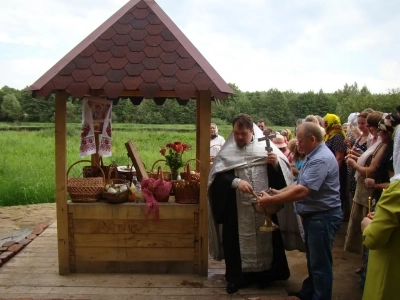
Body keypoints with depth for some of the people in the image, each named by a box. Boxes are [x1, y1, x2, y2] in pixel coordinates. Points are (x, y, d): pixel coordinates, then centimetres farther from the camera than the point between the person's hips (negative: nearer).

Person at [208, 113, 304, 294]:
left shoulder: (266, 146, 1)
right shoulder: (227, 151, 0)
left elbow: (282, 172, -1)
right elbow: (217, 175, -8)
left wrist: (276, 163, -22)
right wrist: (236, 182, -24)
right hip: (237, 209, 0)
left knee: (265, 239, 11)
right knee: (238, 241, 7)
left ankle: (265, 274, 27)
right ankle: (236, 277, 21)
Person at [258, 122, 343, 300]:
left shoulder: (321, 159, -25)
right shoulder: (314, 156, 11)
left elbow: (302, 191, -31)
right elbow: (302, 184, 16)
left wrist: (271, 200, -25)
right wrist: (280, 192, 2)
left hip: (323, 217, -11)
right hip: (314, 215, 11)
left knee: (320, 263, 3)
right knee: (313, 259, 23)